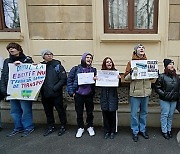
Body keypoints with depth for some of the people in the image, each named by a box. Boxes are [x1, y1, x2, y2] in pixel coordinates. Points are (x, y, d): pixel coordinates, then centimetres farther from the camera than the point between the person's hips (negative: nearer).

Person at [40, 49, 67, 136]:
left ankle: (63, 126, 24)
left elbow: (63, 79, -9)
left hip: (56, 94, -3)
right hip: (45, 94, 4)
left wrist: (54, 88, -14)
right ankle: (51, 127, 31)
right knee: (48, 112, 14)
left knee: (60, 110, 7)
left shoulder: (57, 65, -5)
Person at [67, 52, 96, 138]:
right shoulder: (76, 69, -2)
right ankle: (80, 128, 26)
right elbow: (69, 80, -1)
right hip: (78, 95, -1)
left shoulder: (93, 70, 5)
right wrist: (71, 92, -7)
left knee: (90, 112, 11)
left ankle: (90, 127, 30)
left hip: (89, 95, 2)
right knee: (79, 112, 8)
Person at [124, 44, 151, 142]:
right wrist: (131, 74, -22)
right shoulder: (131, 63, -2)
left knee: (144, 112, 15)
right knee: (134, 113, 3)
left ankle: (143, 130, 29)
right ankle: (135, 132, 17)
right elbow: (126, 77, -2)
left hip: (146, 92, 4)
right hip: (135, 92, -4)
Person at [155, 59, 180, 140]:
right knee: (165, 115, 1)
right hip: (165, 100, -5)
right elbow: (157, 88, -7)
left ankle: (169, 130, 26)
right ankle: (164, 131, 13)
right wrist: (163, 94, -16)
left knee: (171, 115, 13)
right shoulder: (162, 76, -7)